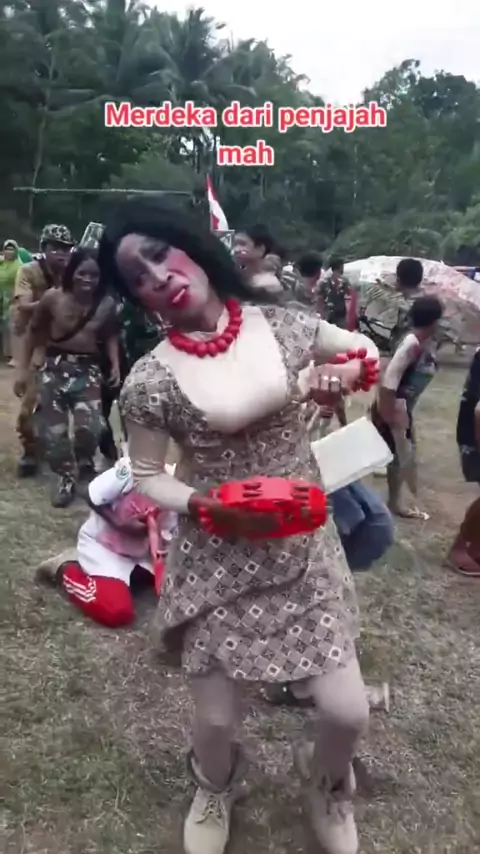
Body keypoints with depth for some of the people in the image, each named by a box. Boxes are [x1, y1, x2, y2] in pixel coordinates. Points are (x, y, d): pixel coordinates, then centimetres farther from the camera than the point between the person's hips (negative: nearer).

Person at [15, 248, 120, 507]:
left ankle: (86, 467, 18)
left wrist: (115, 364, -3)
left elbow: (110, 335, 10)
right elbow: (34, 331, 3)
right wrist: (27, 368, 5)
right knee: (54, 428, 0)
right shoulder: (52, 298, -9)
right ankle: (66, 477, 22)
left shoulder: (107, 304, -6)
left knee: (89, 426, -15)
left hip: (88, 368, 0)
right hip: (55, 366, 0)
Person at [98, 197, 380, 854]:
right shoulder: (150, 382, -14)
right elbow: (146, 476, -2)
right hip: (217, 561, -1)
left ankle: (330, 789, 45)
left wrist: (344, 374, -11)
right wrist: (204, 505, -19)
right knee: (216, 720, 12)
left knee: (348, 712, 5)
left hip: (306, 547, 2)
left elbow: (365, 349, 10)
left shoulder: (277, 322, -7)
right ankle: (215, 788, 53)